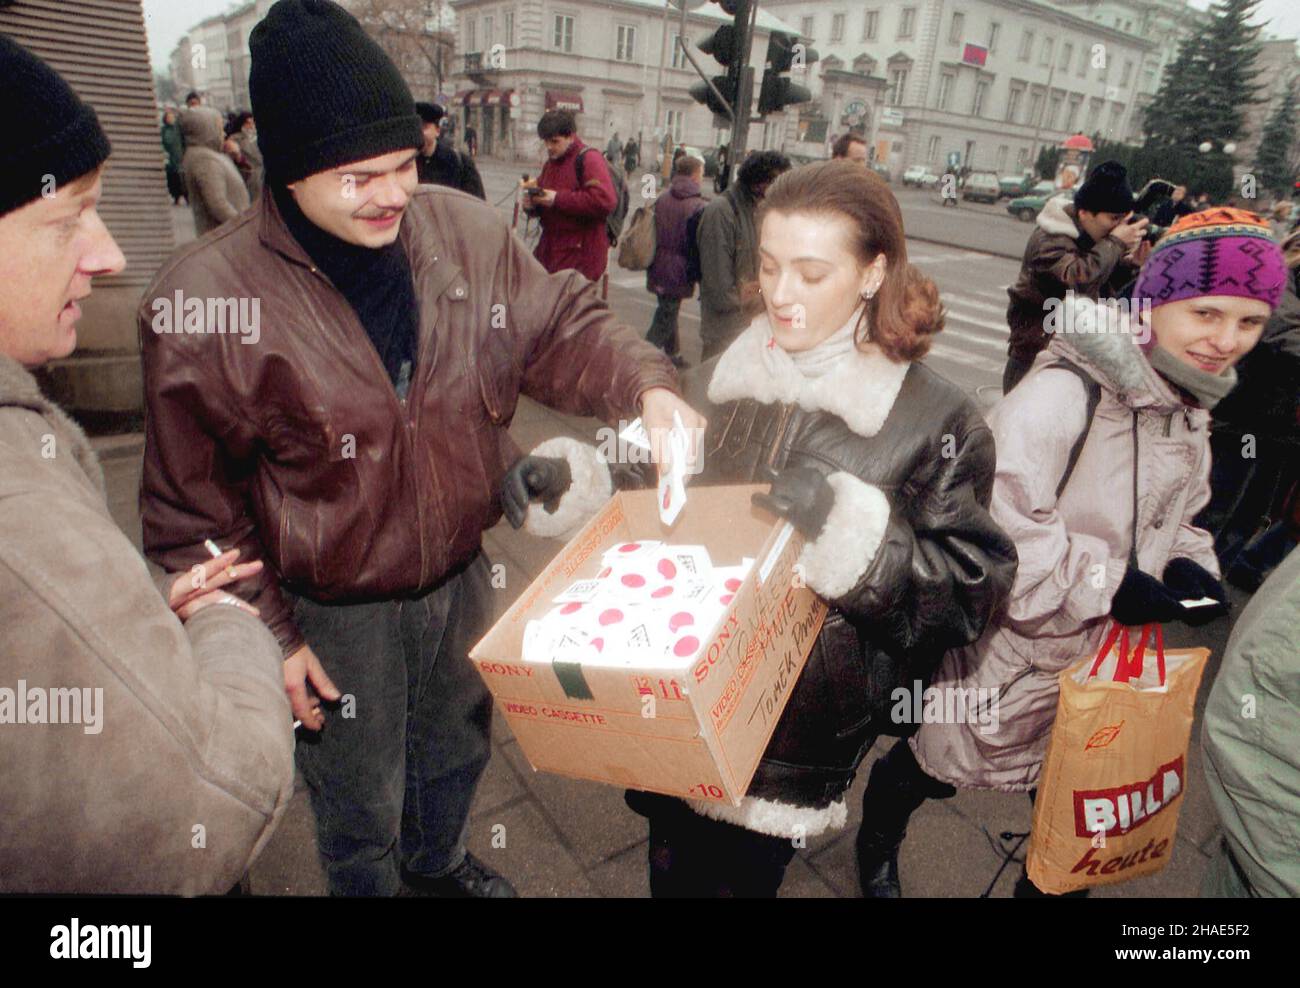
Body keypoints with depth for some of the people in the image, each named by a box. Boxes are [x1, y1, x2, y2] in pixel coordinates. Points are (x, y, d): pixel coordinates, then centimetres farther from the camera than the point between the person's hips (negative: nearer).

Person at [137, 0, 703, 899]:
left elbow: (561, 329, -2)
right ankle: (375, 885, 57)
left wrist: (645, 385, -23)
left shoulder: (466, 232, -13)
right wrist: (268, 635, -8)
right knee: (360, 810, 22)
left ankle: (438, 862, 64)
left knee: (458, 751, 31)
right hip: (334, 614, -3)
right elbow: (192, 508, -11)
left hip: (462, 576, 4)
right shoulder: (203, 301, -20)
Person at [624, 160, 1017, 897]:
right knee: (673, 871, 22)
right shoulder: (721, 380, 1)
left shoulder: (934, 421, -11)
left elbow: (970, 592, -13)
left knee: (744, 873, 17)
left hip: (801, 733, -3)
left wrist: (847, 521, -28)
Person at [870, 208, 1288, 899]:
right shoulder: (1067, 390, -28)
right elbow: (996, 521, -34)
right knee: (934, 764, 15)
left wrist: (1188, 566, -6)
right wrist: (1108, 585, -27)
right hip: (1013, 653, -7)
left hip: (1104, 658, 8)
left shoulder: (1187, 404, 2)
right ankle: (877, 842, 46)